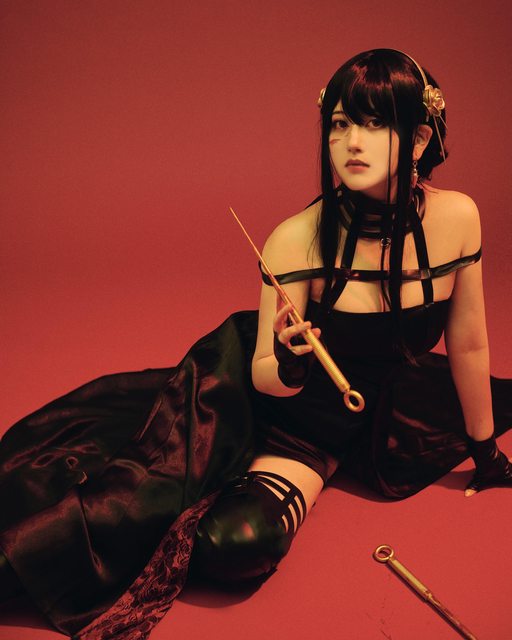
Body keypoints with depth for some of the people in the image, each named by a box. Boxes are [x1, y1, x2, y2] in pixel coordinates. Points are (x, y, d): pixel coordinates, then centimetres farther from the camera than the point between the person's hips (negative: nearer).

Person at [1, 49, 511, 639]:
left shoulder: (455, 217, -15)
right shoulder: (298, 239, -24)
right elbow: (263, 378, -12)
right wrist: (289, 365, -36)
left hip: (392, 413, 5)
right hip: (304, 413, -5)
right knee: (237, 539, -27)